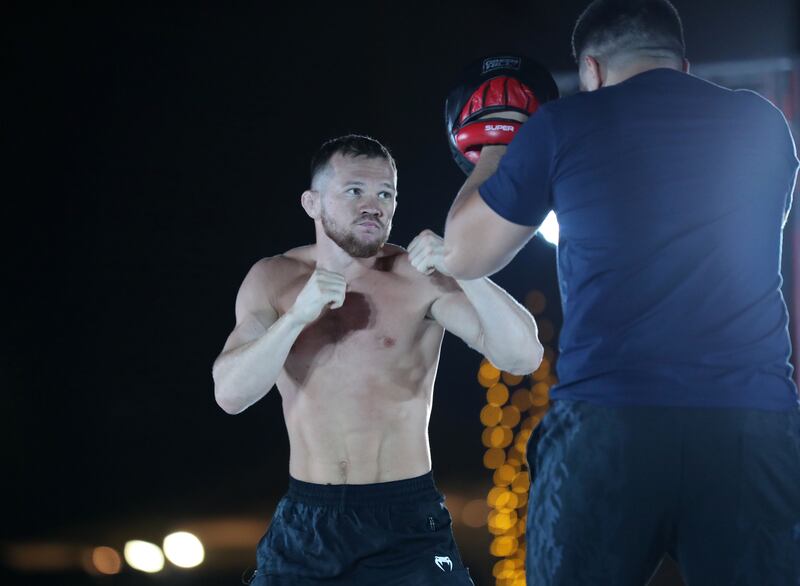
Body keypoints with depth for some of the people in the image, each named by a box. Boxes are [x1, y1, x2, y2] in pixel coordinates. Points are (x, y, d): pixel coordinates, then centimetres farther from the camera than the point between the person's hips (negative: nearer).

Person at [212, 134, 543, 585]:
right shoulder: (273, 280, 3)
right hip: (307, 521, 2)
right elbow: (231, 394, -8)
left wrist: (461, 269, -27)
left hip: (408, 517, -2)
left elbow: (524, 357, -15)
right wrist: (298, 315, -22)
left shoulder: (421, 279, -6)